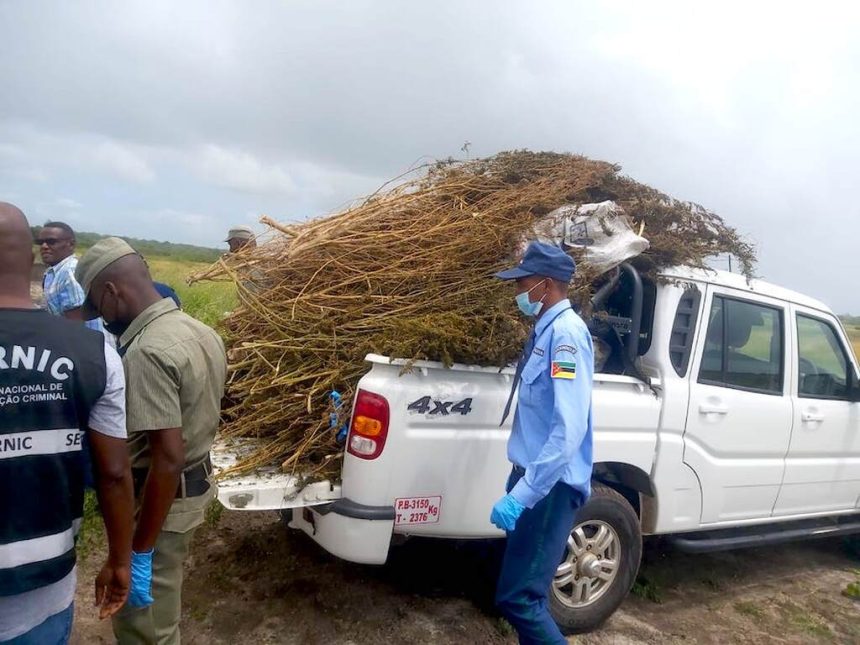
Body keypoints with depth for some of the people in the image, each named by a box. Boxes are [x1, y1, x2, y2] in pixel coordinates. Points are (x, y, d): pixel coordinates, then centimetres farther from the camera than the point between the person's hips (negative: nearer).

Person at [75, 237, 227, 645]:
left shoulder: (147, 351, -27)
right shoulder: (202, 332, 3)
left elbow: (168, 458, -29)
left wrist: (140, 552, -22)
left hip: (162, 499, -9)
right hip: (198, 483, 9)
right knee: (162, 609, 28)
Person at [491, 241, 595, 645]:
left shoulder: (566, 332, -19)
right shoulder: (545, 329, 10)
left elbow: (570, 429, -28)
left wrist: (521, 494, -29)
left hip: (551, 485, -9)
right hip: (534, 475, 9)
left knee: (518, 596, -6)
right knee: (526, 589, 19)